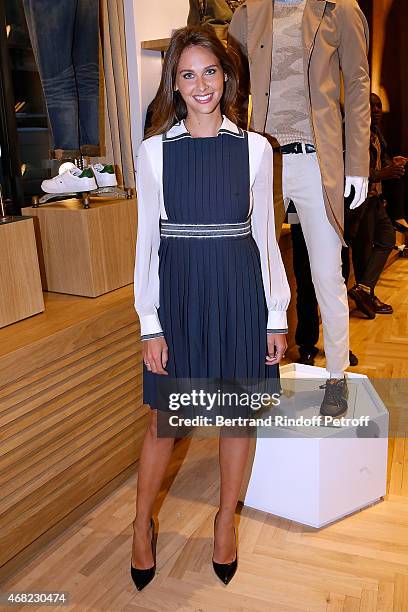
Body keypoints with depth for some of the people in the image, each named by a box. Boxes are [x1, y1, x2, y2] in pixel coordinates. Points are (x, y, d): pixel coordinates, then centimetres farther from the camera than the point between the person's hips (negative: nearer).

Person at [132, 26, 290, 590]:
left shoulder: (254, 148, 2)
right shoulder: (155, 150, 1)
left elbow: (265, 233, 4)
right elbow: (147, 238, 0)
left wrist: (277, 316, 2)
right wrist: (150, 323, -3)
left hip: (240, 293, 1)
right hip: (178, 293, 0)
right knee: (164, 419, 8)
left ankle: (226, 520, 36)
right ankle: (142, 524, 33)